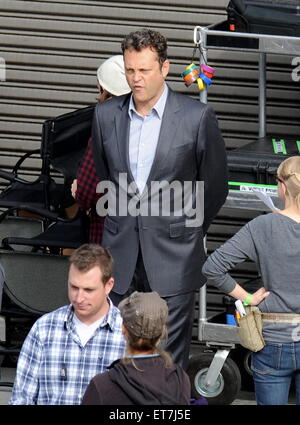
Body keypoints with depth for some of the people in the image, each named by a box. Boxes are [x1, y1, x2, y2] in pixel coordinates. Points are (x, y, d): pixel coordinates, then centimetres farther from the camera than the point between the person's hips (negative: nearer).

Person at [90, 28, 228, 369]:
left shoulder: (197, 117, -6)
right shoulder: (106, 115, 4)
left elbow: (214, 186, 4)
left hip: (173, 254, -3)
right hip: (120, 250, 3)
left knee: (170, 353, 1)